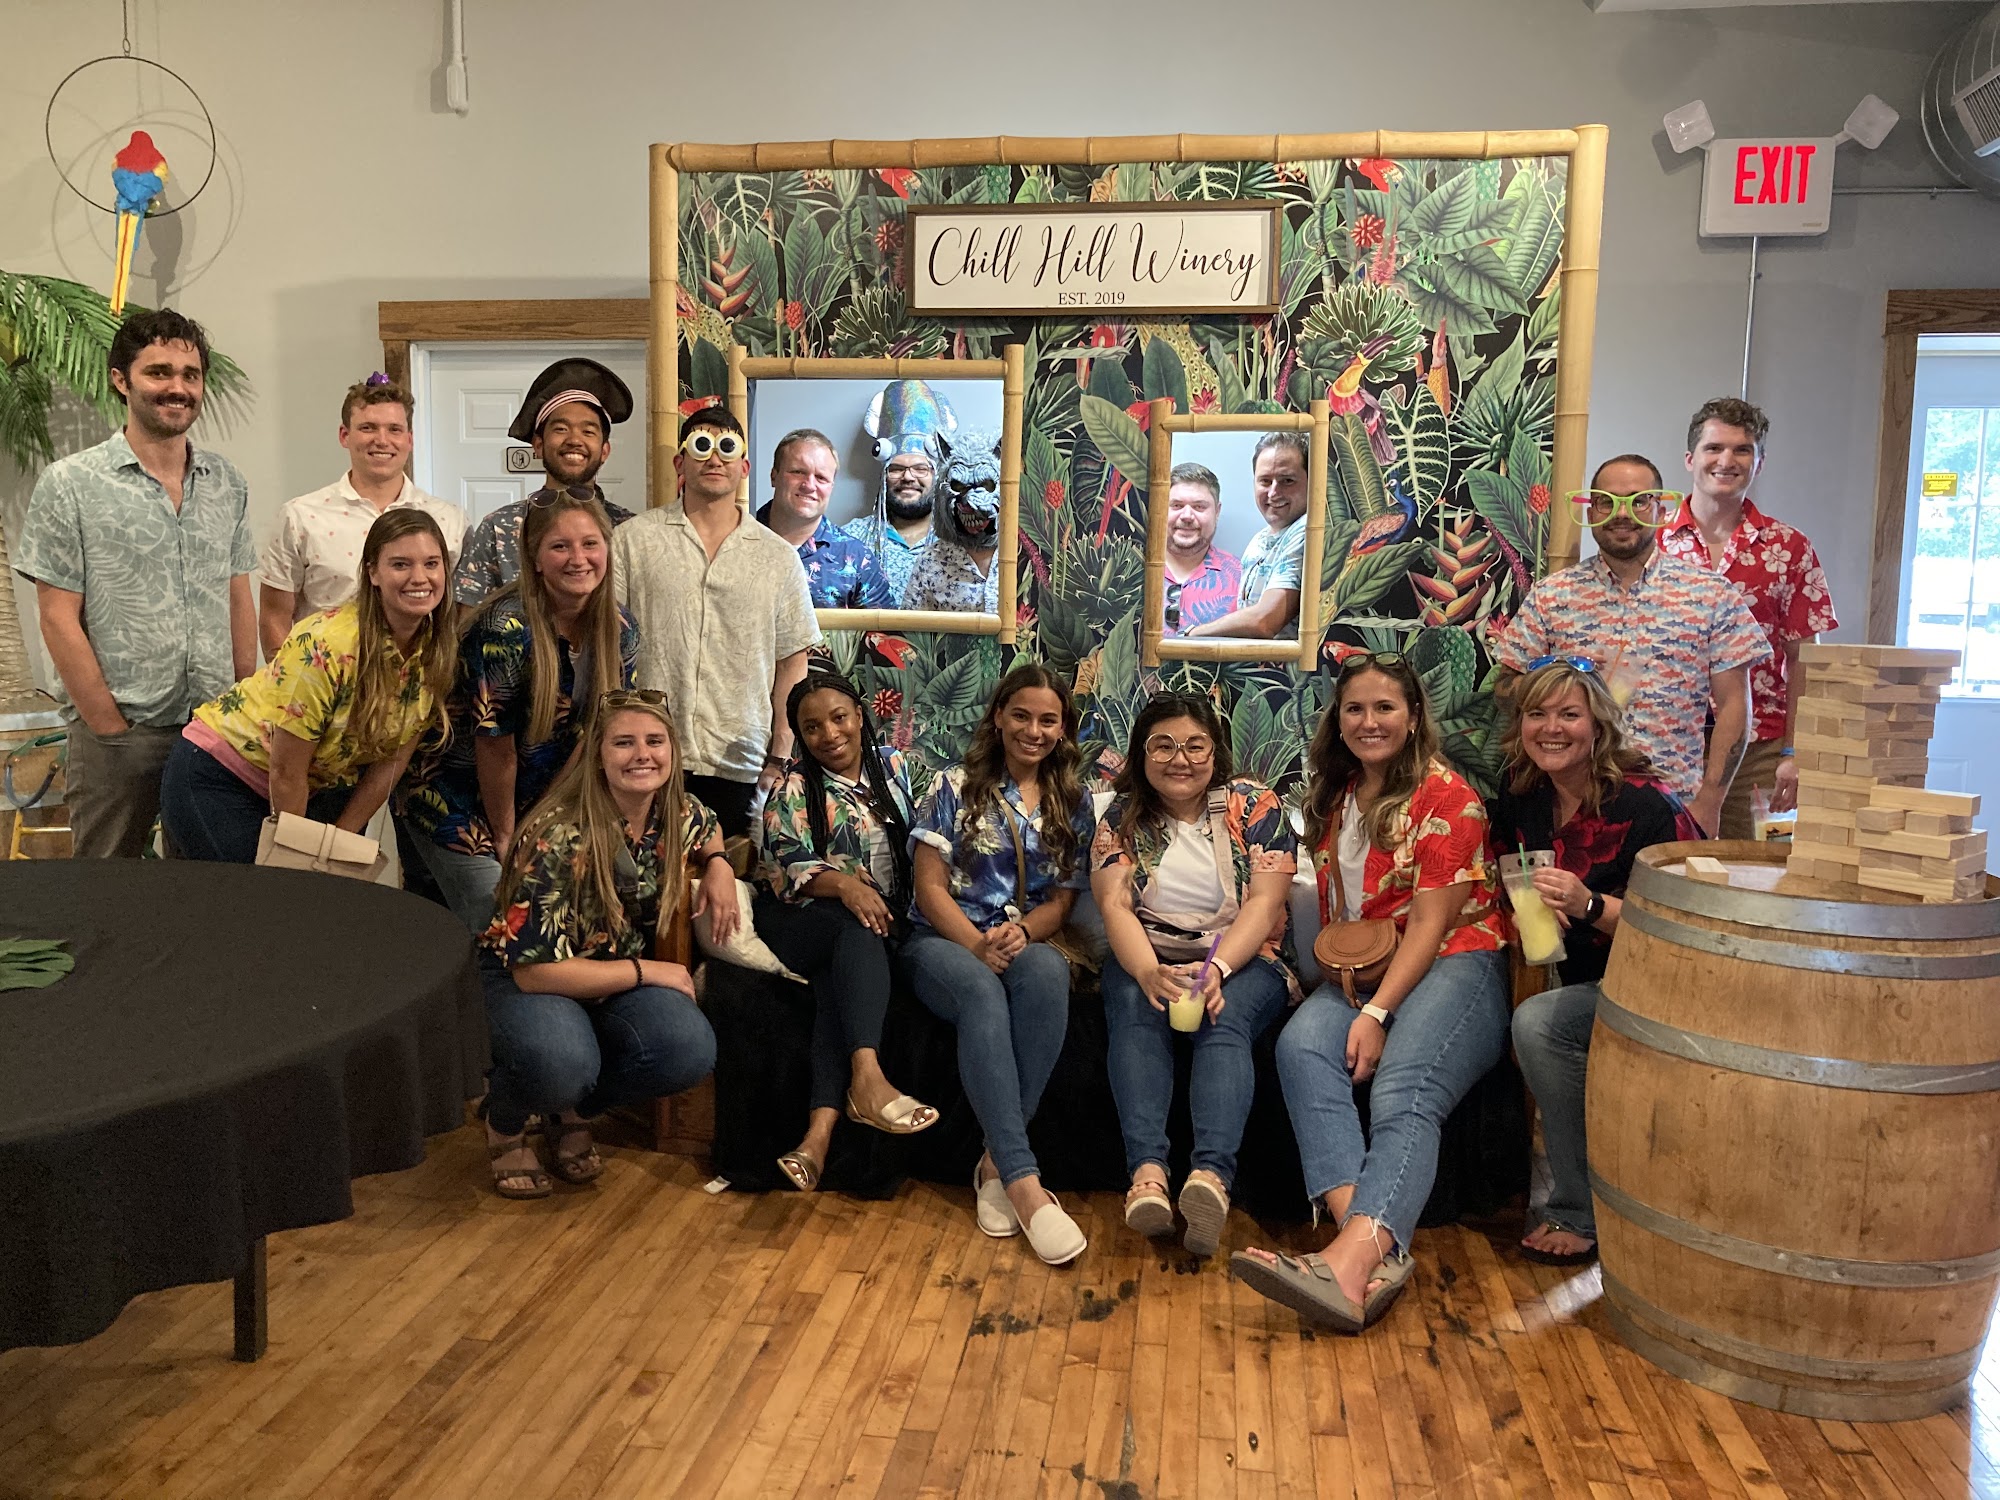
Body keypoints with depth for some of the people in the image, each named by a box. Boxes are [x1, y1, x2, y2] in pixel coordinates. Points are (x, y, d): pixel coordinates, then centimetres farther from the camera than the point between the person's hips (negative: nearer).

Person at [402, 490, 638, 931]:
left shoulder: (620, 633, -6)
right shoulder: (507, 630, -26)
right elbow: (496, 748, -20)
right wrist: (505, 835, -11)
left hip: (542, 811, 6)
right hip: (460, 809, -5)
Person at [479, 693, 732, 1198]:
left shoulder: (682, 816, -8)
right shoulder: (558, 839, -27)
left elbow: (709, 832, 20)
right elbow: (534, 970, -26)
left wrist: (719, 866, -5)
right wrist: (646, 971, -21)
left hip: (620, 976, 5)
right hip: (521, 980, -5)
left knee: (691, 1051, -26)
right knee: (562, 1062, -38)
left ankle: (572, 1110, 6)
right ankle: (503, 1118, 1)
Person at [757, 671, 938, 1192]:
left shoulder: (895, 766, 13)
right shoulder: (794, 788, 2)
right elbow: (785, 868, -9)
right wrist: (844, 884, -28)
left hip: (887, 924, 2)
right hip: (802, 921, -2)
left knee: (838, 986, -32)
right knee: (860, 926, -36)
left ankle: (821, 1128, -46)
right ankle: (866, 1076, -54)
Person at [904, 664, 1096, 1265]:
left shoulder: (1072, 803, 13)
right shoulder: (953, 787, 5)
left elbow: (1062, 899, 9)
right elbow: (930, 886, -2)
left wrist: (1022, 933, -14)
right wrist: (978, 946, -18)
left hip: (1026, 942, 2)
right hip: (944, 940, -2)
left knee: (1048, 974, -37)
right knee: (982, 991, -39)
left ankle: (997, 1162, -32)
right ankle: (1024, 1181, -43)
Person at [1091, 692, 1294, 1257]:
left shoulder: (1255, 805, 1)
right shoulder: (1122, 817, 6)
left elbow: (1264, 903, -9)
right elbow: (1115, 905, -7)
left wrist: (1216, 968, -27)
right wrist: (1148, 971, -28)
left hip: (1242, 961, -1)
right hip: (1146, 959, 2)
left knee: (1224, 1017, -33)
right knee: (1135, 1008, -31)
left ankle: (1212, 1174, -52)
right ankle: (1147, 1170, -46)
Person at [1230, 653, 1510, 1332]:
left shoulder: (1445, 796, -3)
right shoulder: (1335, 796, 19)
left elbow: (1430, 925, -11)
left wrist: (1377, 1013, -20)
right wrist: (1343, 985, 4)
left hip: (1455, 965, -5)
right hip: (1360, 972, 5)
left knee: (1403, 1094, -33)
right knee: (1301, 1045, -28)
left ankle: (1352, 1260, -56)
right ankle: (1372, 1246, -45)